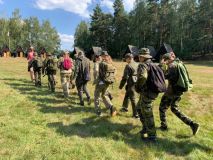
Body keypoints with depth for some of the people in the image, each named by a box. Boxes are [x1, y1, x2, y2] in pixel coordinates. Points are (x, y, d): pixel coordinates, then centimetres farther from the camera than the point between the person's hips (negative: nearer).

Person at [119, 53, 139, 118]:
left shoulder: (128, 66, -16)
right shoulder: (137, 65, 7)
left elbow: (125, 77, -17)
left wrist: (121, 85, -8)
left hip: (131, 84, -8)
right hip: (136, 83, 8)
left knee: (133, 99, 0)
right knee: (127, 95, 24)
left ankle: (136, 114, 8)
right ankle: (125, 107, 39)